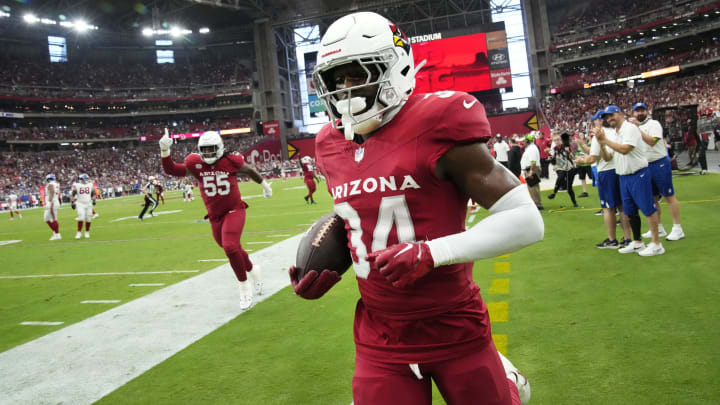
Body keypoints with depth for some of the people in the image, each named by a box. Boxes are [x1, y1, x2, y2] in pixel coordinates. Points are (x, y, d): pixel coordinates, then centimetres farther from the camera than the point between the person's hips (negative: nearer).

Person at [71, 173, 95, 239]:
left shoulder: (90, 185, 7)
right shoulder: (76, 185, -3)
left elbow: (93, 194, 16)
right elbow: (72, 195, 1)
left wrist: (93, 200, 0)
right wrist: (73, 202, -6)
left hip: (88, 204, 3)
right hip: (80, 204, -3)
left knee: (88, 219, 3)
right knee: (81, 218, -15)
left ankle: (87, 232, 19)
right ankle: (79, 232, -7)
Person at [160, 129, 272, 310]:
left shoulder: (231, 161, -10)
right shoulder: (195, 164, -4)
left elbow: (249, 170, 8)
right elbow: (171, 170, -8)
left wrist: (264, 184, 23)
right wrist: (165, 150, -24)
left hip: (234, 210, -4)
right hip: (215, 216, 4)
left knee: (230, 247, -22)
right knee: (234, 249, 15)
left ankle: (245, 287, -3)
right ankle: (253, 272, 46)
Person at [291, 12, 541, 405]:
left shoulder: (436, 127, -16)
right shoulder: (333, 147, 2)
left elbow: (525, 220, -17)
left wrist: (431, 252, -26)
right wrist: (328, 267, 2)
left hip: (453, 328, -4)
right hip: (379, 338, 5)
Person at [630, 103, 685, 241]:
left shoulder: (653, 124, -9)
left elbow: (652, 141, -24)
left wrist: (637, 129, -24)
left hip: (660, 164, -7)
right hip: (645, 166, 8)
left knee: (669, 196, -4)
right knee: (652, 198, 12)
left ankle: (677, 229, 0)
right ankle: (659, 228, 21)